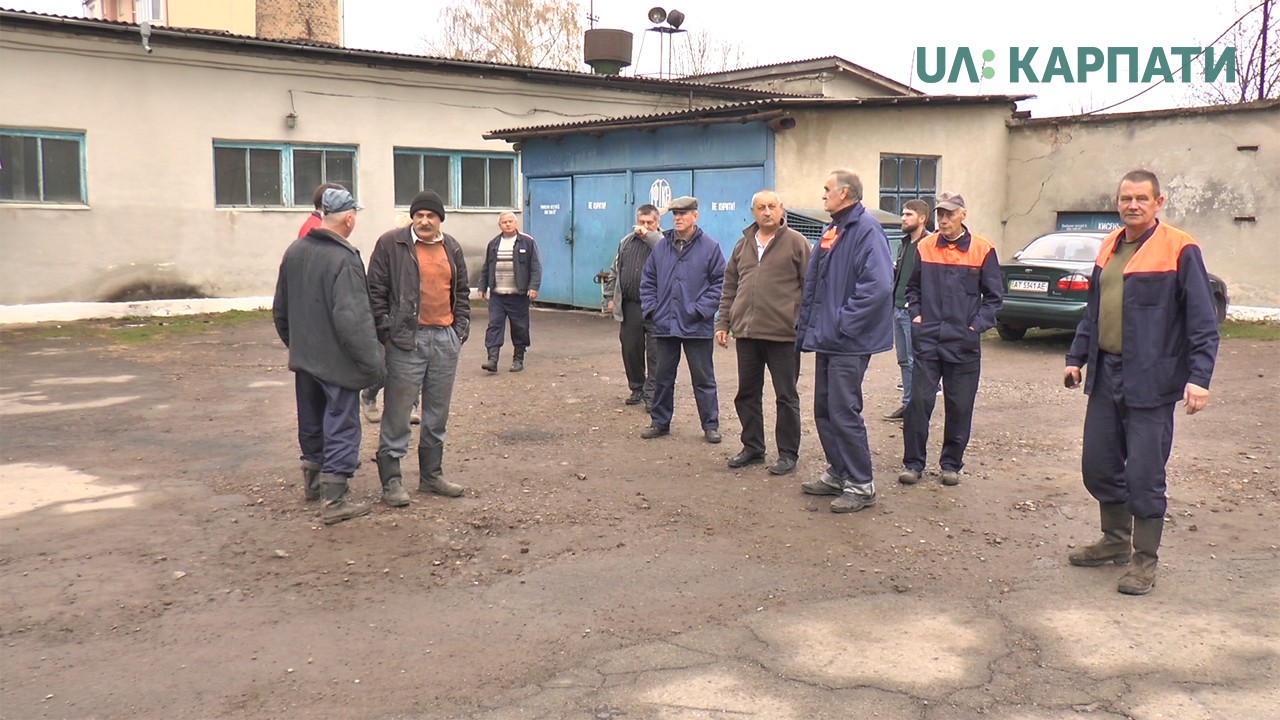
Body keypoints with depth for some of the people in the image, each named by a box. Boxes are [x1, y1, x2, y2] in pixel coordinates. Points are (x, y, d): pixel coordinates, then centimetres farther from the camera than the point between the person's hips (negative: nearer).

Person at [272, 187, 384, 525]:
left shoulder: (294, 251, 4)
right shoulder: (344, 259, -21)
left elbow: (280, 309, 14)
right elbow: (353, 318, -27)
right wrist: (373, 361, -22)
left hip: (304, 357, 8)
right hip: (337, 361, -8)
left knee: (311, 423, 22)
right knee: (340, 427, 1)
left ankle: (312, 482, 39)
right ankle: (334, 501, 3)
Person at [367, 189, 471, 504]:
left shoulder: (452, 247, 11)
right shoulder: (391, 243, -5)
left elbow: (462, 291, 20)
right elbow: (376, 291, -4)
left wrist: (461, 328, 11)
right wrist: (386, 330, -9)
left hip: (446, 340, 5)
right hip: (407, 340, -5)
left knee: (438, 414, 14)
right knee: (397, 416, -1)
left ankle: (432, 475, 26)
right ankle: (390, 481, 8)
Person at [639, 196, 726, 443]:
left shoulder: (710, 247, -3)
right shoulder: (661, 247, 8)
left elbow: (720, 282, -4)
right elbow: (647, 280, 13)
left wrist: (701, 309, -12)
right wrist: (651, 308, 2)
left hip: (696, 327, -3)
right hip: (664, 325, 4)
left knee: (703, 378, 5)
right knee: (662, 377, 12)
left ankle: (710, 425, 14)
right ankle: (660, 422, 24)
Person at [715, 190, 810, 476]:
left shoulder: (796, 242, -1)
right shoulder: (743, 245, 13)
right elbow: (729, 287, 17)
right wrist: (723, 323, 11)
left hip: (783, 334, -5)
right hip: (746, 333, 5)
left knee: (786, 396, 4)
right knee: (747, 394, 12)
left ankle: (788, 454, 14)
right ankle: (752, 447, 25)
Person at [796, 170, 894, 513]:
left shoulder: (866, 230, -15)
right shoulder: (831, 232, 15)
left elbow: (878, 285, -26)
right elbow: (812, 284, 21)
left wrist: (843, 323, -22)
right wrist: (807, 325, 13)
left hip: (848, 343, -10)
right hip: (827, 339, 10)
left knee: (844, 413, -5)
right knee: (824, 410, 15)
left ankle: (861, 485, 6)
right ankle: (837, 474, 28)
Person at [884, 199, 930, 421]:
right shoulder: (904, 244, 16)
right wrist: (891, 269, 7)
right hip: (898, 309, 9)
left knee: (915, 361, -4)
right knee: (904, 361, 14)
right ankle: (907, 404, 22)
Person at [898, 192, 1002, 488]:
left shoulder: (982, 250, 0)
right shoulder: (924, 248, 6)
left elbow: (994, 295, 4)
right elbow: (912, 287, 17)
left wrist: (978, 324, -5)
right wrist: (915, 314, 3)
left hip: (964, 343, -1)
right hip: (927, 341, 1)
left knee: (959, 407, 6)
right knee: (919, 402, -2)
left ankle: (951, 464, 20)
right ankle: (913, 463, 9)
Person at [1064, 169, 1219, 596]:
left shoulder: (1179, 251, -9)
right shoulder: (1109, 248, 12)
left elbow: (1203, 321, -11)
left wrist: (1199, 377, -18)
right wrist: (1077, 357, 17)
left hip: (1150, 381, -7)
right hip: (1106, 376, 7)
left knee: (1144, 475, 0)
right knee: (1098, 466, 14)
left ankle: (1145, 561, 15)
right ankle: (1115, 541, 33)